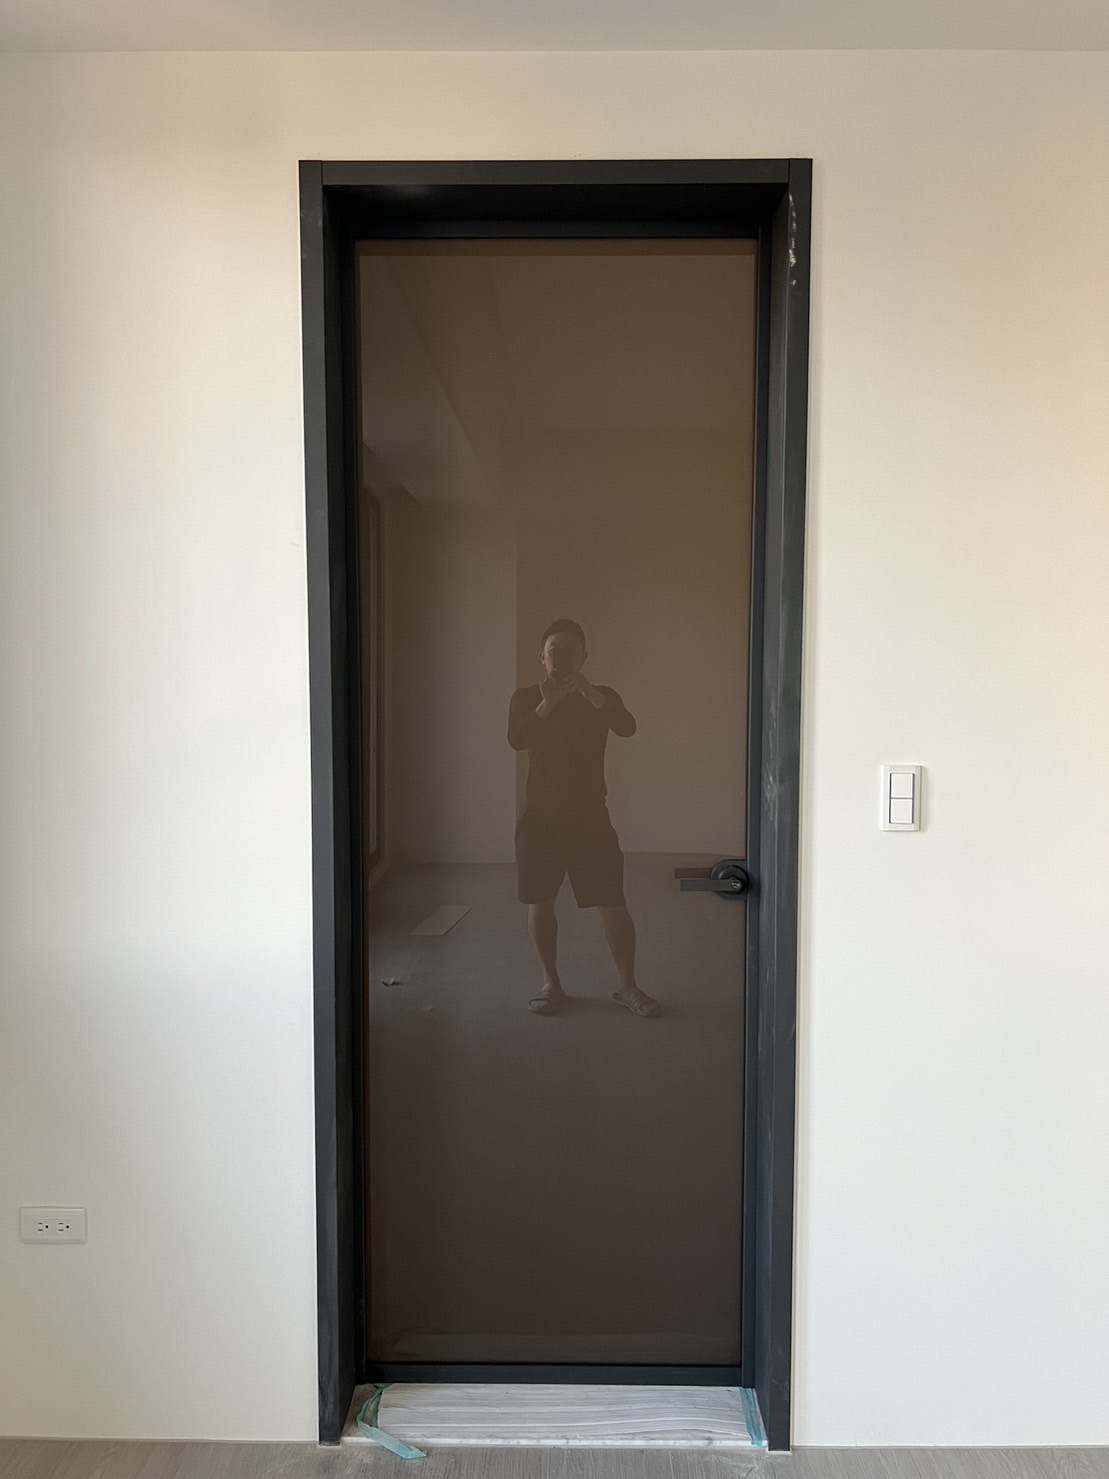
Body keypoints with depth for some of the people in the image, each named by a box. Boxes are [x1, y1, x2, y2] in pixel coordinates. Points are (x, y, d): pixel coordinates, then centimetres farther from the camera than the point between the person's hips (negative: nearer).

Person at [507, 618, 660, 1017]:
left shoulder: (602, 697, 2)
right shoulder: (526, 698, 3)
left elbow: (627, 727, -19)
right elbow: (516, 740, -16)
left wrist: (590, 694, -35)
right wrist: (547, 704, -30)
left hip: (590, 814, -1)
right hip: (540, 814, 1)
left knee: (613, 904, -3)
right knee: (540, 901, 5)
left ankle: (627, 985, 13)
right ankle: (551, 983, 22)